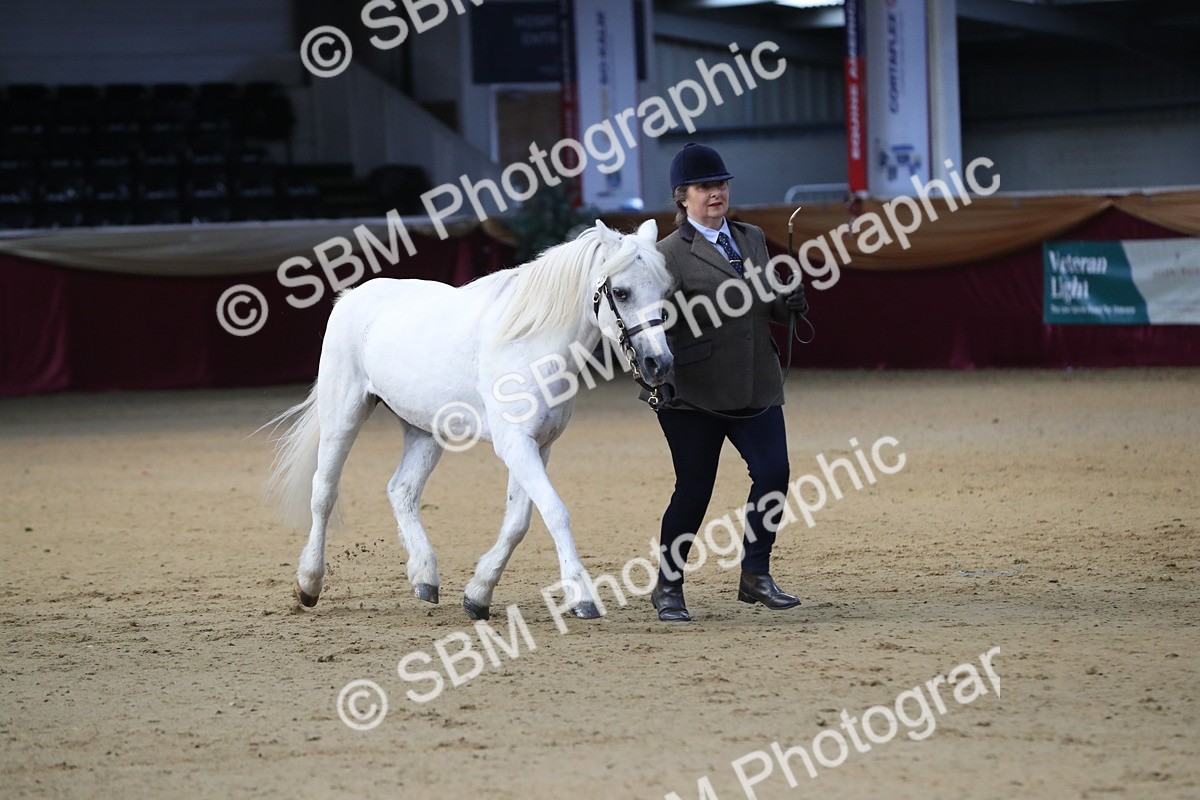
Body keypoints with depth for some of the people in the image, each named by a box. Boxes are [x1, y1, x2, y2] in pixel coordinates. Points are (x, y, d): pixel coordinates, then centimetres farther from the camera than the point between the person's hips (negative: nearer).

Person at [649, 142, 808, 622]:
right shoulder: (670, 254, -4)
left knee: (773, 473, -6)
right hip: (695, 392, -5)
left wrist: (788, 303, -1)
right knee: (694, 489, -1)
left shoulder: (753, 239, 14)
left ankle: (755, 576, 8)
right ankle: (668, 587, 14)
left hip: (757, 386, 5)